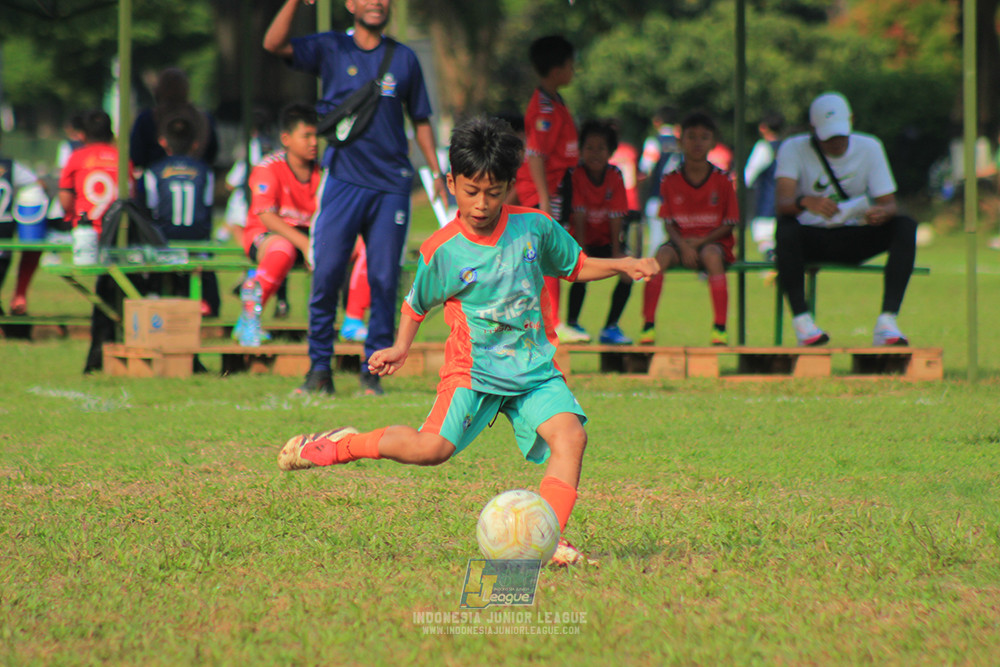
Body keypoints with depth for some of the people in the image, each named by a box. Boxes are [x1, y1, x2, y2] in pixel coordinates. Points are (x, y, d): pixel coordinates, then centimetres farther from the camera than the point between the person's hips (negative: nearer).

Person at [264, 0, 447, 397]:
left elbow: (420, 120, 17)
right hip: (343, 180, -1)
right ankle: (319, 369, 0)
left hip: (391, 184, 1)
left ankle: (374, 371, 8)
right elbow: (274, 44, -9)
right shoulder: (331, 50, 5)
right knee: (326, 274, -8)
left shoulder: (403, 59, 10)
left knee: (384, 280, 0)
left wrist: (436, 173, 10)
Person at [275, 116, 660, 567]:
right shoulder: (441, 251, -4)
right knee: (432, 448, -18)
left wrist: (622, 265, 4)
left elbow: (577, 266, 17)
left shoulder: (535, 228, 2)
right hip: (474, 369, -3)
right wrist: (401, 348, 3)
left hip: (535, 368, 3)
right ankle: (342, 446, 5)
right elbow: (416, 304, 13)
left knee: (570, 433, -20)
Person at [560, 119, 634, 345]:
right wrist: (582, 250, -27)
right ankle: (571, 324, -9)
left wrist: (616, 252, -19)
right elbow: (578, 216, -21)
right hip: (583, 239, -3)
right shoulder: (574, 176, -17)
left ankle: (611, 327, -5)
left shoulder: (615, 176, -10)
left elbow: (616, 216, -13)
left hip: (605, 240, 3)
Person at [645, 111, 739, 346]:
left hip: (712, 241, -2)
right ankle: (648, 325, -29)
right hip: (681, 241, 2)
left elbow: (729, 224, 0)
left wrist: (700, 242, -13)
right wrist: (683, 247, -17)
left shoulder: (722, 180, -1)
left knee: (711, 255, -37)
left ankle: (720, 327, -37)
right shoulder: (670, 181, 2)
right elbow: (669, 223, 2)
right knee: (661, 255, -31)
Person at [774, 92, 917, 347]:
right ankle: (801, 320, -34)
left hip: (854, 239, 3)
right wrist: (806, 202, -48)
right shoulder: (794, 149, -8)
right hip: (810, 238, -3)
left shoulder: (870, 148, 0)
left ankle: (887, 323, -33)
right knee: (786, 228, -37)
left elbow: (890, 204, -6)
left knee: (905, 227, -24)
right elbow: (781, 202, -23)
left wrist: (882, 212, -32)